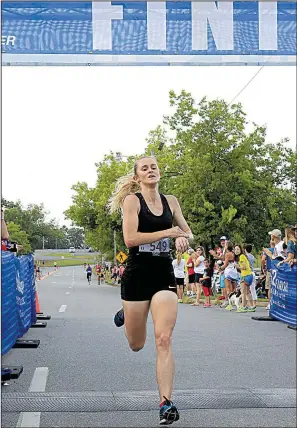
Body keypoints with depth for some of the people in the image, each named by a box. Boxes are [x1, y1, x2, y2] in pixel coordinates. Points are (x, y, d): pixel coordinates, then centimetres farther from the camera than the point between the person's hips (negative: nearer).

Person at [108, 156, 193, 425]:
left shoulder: (170, 201, 8)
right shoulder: (132, 200, -6)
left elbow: (188, 232, 17)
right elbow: (130, 239, -18)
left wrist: (183, 238, -7)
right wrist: (167, 232, -21)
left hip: (164, 276, 2)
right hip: (137, 276, -2)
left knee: (164, 339, -12)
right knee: (136, 345, 12)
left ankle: (166, 403, -9)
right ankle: (125, 315, 47)